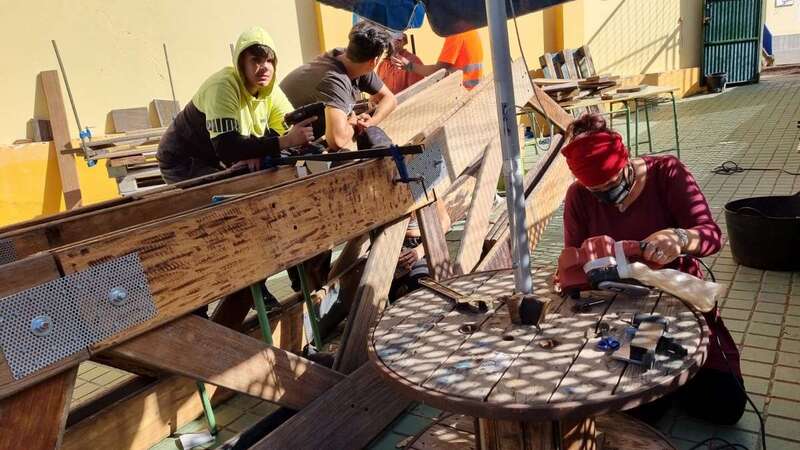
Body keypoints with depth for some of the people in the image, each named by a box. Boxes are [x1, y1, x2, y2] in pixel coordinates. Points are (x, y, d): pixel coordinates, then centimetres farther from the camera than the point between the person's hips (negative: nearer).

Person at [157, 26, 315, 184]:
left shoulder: (270, 88, -8)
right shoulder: (223, 86, -28)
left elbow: (294, 126, -11)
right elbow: (227, 147, -39)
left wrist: (257, 151, -30)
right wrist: (286, 141, -45)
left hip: (221, 164, 7)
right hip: (184, 164, -6)